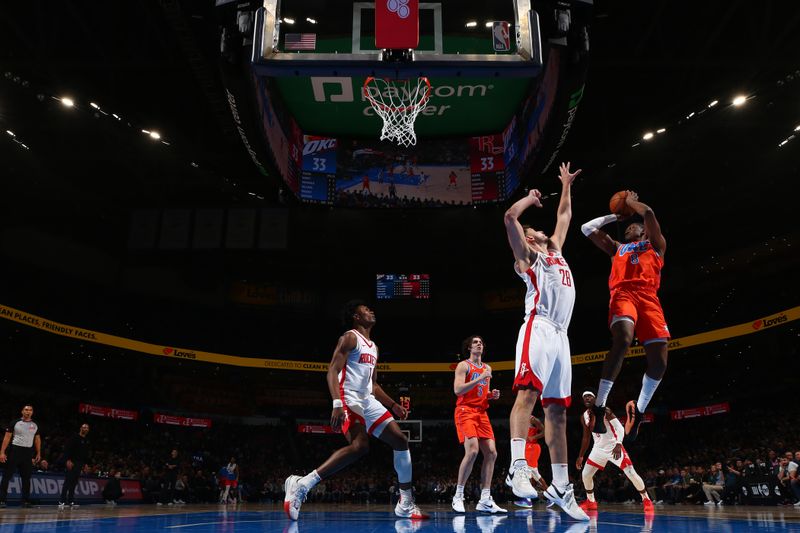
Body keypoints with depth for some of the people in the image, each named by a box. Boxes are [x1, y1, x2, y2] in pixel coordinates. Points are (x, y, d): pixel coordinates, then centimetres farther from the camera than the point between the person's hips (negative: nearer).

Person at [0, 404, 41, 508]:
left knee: (26, 478, 6)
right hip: (14, 451, -4)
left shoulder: (35, 425, 10)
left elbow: (37, 439, 17)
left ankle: (26, 501, 11)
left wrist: (38, 453, 10)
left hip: (28, 453, 4)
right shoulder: (15, 423, -2)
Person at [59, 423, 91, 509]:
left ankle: (70, 501, 9)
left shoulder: (87, 440, 16)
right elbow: (66, 449, -14)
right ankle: (62, 501, -11)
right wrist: (68, 460, -22)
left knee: (74, 483, 7)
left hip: (79, 463, 7)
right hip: (71, 463, -7)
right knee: (68, 481, -11)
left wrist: (85, 463, 15)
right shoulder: (74, 438, -6)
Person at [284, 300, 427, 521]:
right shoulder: (350, 338, -4)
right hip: (349, 398, -9)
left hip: (367, 400, 9)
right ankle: (301, 485, -27)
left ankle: (406, 504, 11)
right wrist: (337, 404, -29)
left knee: (401, 441, 4)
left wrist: (393, 405, 19)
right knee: (360, 446, -30)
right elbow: (332, 371, -15)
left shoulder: (373, 346, 23)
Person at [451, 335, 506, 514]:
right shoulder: (463, 365, -1)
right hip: (465, 411, -7)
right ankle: (458, 496, -10)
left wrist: (492, 395, 5)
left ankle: (485, 500, 1)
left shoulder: (487, 368, 19)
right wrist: (480, 378, -17)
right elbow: (458, 390, -15)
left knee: (491, 452, -3)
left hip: (482, 412, 7)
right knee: (472, 451, -22)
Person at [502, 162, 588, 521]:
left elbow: (564, 216, 45)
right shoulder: (526, 255, 13)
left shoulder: (555, 250, 33)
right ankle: (518, 467, -35)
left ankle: (560, 486, 5)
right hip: (538, 329, -7)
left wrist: (566, 186, 48)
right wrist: (531, 198, 17)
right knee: (528, 392, -24)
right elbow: (510, 217, 0)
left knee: (557, 410, 4)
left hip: (560, 335, 7)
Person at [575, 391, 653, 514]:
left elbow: (620, 428, -24)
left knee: (631, 473, -12)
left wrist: (618, 445, -39)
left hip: (614, 446, -6)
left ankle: (646, 500, 7)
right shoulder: (584, 417, 2)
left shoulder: (605, 411, -17)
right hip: (599, 448, 6)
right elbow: (586, 437, 13)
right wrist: (580, 456, 13)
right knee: (585, 474, 0)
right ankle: (590, 502, 19)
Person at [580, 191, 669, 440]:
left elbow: (648, 213, 15)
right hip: (623, 294, -1)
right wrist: (616, 215, 44)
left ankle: (638, 410, 10)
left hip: (648, 297, 1)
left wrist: (631, 202, 32)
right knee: (622, 340, -31)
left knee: (659, 360, -12)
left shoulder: (655, 245, 29)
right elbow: (587, 228, 36)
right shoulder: (617, 248, 35)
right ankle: (599, 406, -29)